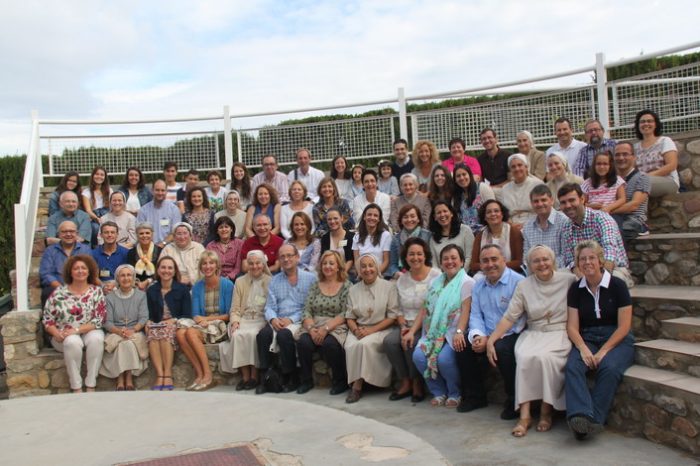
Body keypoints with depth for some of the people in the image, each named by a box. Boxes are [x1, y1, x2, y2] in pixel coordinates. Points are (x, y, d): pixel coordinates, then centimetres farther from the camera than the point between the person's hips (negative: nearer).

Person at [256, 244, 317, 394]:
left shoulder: (310, 278, 4)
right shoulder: (274, 281, 18)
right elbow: (269, 307, 10)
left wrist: (291, 319, -15)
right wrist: (273, 319, -12)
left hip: (299, 321, -3)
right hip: (278, 321, 4)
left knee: (284, 334, -32)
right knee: (263, 334, -27)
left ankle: (291, 377, -16)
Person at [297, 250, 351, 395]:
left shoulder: (346, 286, 3)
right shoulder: (315, 286, 15)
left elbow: (345, 314, -7)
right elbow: (307, 311, 8)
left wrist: (326, 328, -18)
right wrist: (311, 328, -11)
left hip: (336, 328, -3)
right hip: (314, 327, 3)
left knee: (329, 344, -33)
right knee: (303, 343, -26)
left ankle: (340, 380, -9)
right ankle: (306, 380, -4)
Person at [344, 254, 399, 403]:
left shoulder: (389, 287, 2)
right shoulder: (353, 290, 14)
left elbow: (393, 316, -3)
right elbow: (349, 316, 12)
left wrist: (371, 330, -13)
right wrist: (356, 330, -10)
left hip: (381, 329, -3)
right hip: (359, 330, 3)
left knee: (364, 344, -33)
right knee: (350, 346, -30)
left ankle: (357, 385, -20)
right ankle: (356, 383, -16)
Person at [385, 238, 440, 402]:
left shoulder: (436, 276, -6)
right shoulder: (402, 279, 12)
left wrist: (413, 331, -21)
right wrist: (403, 326, -5)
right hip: (406, 325, 5)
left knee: (412, 343, -31)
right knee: (389, 341, -22)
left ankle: (417, 383, -7)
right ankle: (405, 382, -5)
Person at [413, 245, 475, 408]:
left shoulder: (467, 282, 0)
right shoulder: (436, 282, 20)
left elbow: (466, 309, -14)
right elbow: (426, 309, 17)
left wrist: (459, 332, -28)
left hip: (454, 333, -5)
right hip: (434, 332, 6)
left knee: (444, 358, -30)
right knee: (418, 356, -20)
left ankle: (455, 394, 0)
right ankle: (439, 392, 3)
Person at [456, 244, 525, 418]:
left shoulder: (518, 282, -12)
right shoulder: (478, 286, 12)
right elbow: (475, 315, 9)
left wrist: (490, 339, -20)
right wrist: (477, 336, -13)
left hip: (511, 335, -6)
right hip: (486, 335, 6)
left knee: (502, 349, -35)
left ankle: (513, 401, -11)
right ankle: (475, 396, 6)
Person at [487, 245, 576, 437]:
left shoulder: (569, 281, 1)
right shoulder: (523, 286, 7)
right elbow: (509, 317, 3)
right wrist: (490, 340, -5)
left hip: (560, 333, -2)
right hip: (534, 334, 2)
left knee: (545, 357, -32)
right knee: (524, 357, -29)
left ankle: (546, 411, -13)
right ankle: (524, 415, -23)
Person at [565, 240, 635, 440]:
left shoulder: (617, 285, -2)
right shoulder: (576, 289, 9)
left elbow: (624, 327, -5)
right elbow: (572, 326, 3)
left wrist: (603, 351, -15)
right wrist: (583, 349, -16)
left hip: (617, 340, -2)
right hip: (586, 339, 2)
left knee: (609, 368, -34)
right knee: (573, 367, -28)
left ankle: (595, 419, -31)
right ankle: (580, 416, -44)